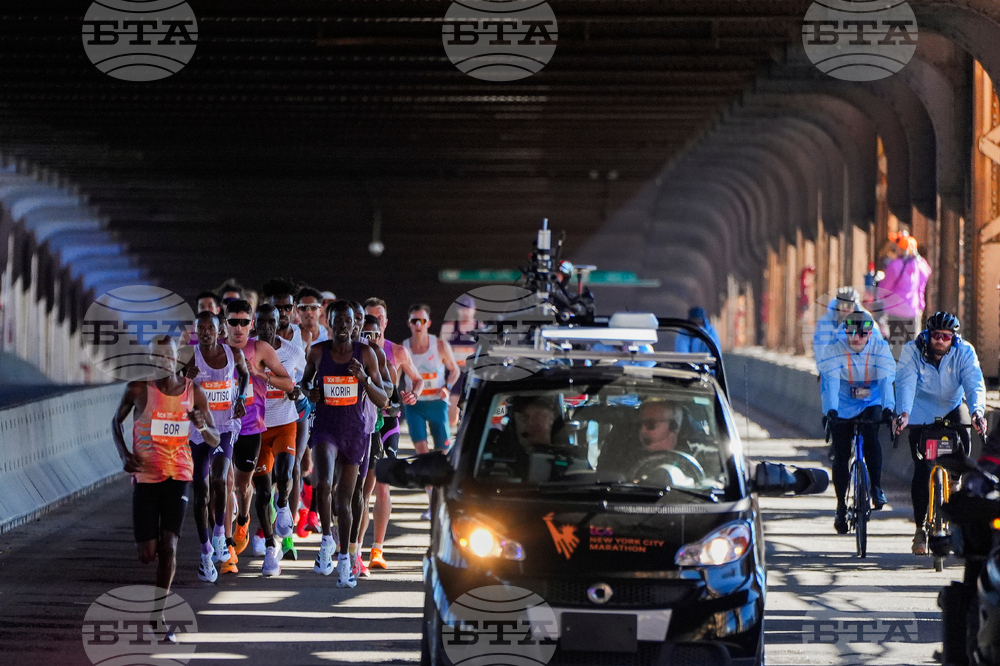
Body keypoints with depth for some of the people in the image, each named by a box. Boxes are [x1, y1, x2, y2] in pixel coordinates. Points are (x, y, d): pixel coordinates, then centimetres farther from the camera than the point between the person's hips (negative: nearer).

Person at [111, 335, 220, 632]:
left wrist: (202, 427, -16)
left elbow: (216, 441, 7)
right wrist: (124, 454, -6)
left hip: (179, 476, 1)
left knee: (168, 546, -14)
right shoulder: (139, 389, -6)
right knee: (148, 555, -3)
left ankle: (158, 614, -3)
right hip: (145, 476, -1)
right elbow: (116, 421, 11)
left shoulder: (194, 392, 0)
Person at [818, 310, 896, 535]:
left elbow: (886, 380, -24)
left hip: (871, 404, 0)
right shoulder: (833, 350, -17)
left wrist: (888, 407, -39)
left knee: (871, 436, -29)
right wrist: (830, 410, -43)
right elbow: (830, 382, -28)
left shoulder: (880, 348, -14)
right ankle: (841, 506, 12)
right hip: (842, 408, 0)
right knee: (841, 455, -3)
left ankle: (876, 488, -19)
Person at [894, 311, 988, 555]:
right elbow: (906, 384, -32)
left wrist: (977, 411, -48)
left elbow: (974, 384, -29)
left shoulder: (965, 353, -17)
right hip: (921, 412, -1)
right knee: (921, 469, -10)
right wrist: (904, 413, -50)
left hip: (952, 408, 1)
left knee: (962, 440, -27)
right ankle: (920, 528, 1)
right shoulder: (912, 351, -20)